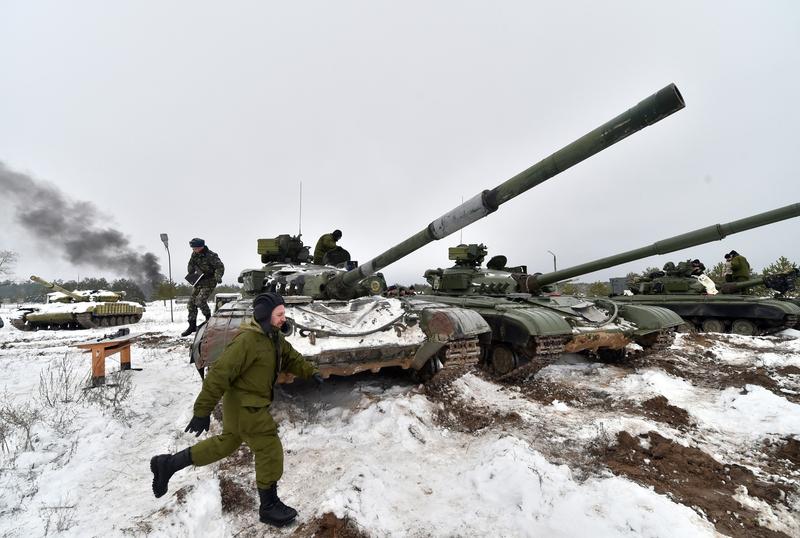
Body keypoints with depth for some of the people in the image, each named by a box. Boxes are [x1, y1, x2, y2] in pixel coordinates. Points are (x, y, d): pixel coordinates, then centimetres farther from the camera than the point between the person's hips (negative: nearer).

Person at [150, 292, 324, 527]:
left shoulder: (274, 337, 2)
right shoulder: (247, 340, -28)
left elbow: (291, 357, 13)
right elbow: (219, 374, -27)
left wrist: (311, 372, -1)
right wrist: (202, 411, -23)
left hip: (252, 404, 10)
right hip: (245, 406, -10)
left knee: (226, 443, 25)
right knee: (270, 452, 1)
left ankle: (167, 464, 36)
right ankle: (269, 507, 20)